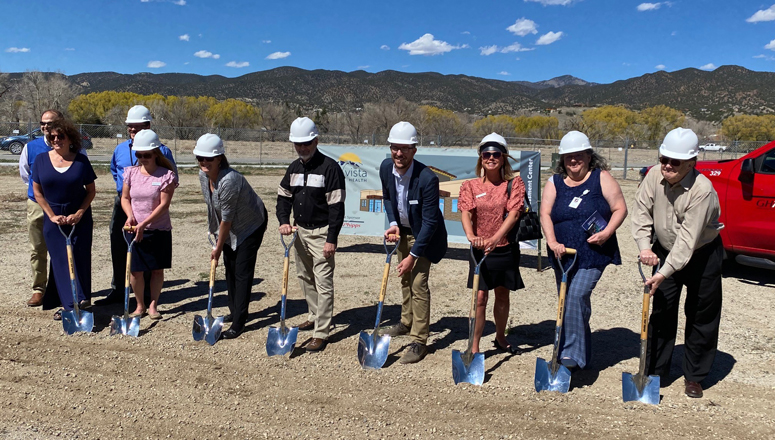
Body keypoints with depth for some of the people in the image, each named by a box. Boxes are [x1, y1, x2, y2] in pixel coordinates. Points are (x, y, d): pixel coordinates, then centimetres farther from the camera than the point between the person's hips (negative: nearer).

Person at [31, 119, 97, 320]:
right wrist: (52, 216, -5)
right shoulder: (41, 159, 0)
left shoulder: (81, 160, -4)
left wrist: (79, 213, -9)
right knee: (60, 261, 2)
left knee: (80, 258, 0)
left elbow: (91, 190, 1)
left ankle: (82, 300, 9)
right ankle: (70, 305, 8)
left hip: (79, 217, -1)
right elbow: (37, 191, 2)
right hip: (53, 218, 1)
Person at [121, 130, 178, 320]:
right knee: (135, 269, 4)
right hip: (135, 229, 3)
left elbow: (164, 204, -13)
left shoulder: (166, 175, -9)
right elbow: (125, 198, 9)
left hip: (159, 230, -2)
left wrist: (144, 223, -20)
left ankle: (153, 305, 20)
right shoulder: (131, 172, 3)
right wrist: (130, 216, -11)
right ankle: (140, 305, 21)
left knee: (157, 269, 6)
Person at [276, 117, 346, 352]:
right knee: (304, 276, 19)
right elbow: (283, 196, 14)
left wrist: (331, 239, -19)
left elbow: (336, 206, -16)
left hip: (321, 233, -8)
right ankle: (314, 316, 38)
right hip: (300, 231, 8)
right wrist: (283, 220, -5)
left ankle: (321, 333, -3)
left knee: (323, 283, -7)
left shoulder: (330, 167, -14)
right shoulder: (294, 168, 9)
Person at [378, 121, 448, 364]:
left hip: (425, 235, -7)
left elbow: (430, 222, -28)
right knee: (405, 279, 20)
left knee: (418, 283, -11)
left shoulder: (427, 179, -31)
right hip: (403, 230, 7)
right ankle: (406, 322, 41)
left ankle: (419, 342, -1)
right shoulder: (386, 167, -13)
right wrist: (393, 223, -9)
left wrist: (413, 255, -26)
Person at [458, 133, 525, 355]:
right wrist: (471, 236, -35)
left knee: (502, 295, 15)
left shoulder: (514, 183, -4)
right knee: (480, 297, -3)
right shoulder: (470, 185, -1)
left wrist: (494, 239, -30)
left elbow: (513, 213, -16)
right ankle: (474, 347, 6)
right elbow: (466, 213, -14)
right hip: (480, 249, -1)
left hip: (506, 248, 1)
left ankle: (500, 338, 36)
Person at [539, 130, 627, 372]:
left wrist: (606, 233, -17)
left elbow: (620, 209, -2)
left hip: (593, 254, -4)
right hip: (563, 255, 4)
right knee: (569, 304, 12)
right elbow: (545, 214, -5)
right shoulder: (554, 182, 6)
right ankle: (583, 355, 29)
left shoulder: (601, 178, -1)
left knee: (576, 296, -20)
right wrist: (552, 242, -19)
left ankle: (572, 354, -13)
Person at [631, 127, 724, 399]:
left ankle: (694, 377, 20)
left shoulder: (702, 190, -29)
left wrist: (665, 273, -35)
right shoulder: (654, 176, -14)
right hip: (665, 251, 4)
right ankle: (655, 370, 18)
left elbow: (688, 237, -32)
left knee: (701, 317, 5)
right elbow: (642, 212, -9)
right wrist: (645, 246, -23)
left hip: (702, 255, -4)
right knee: (661, 312, 7)